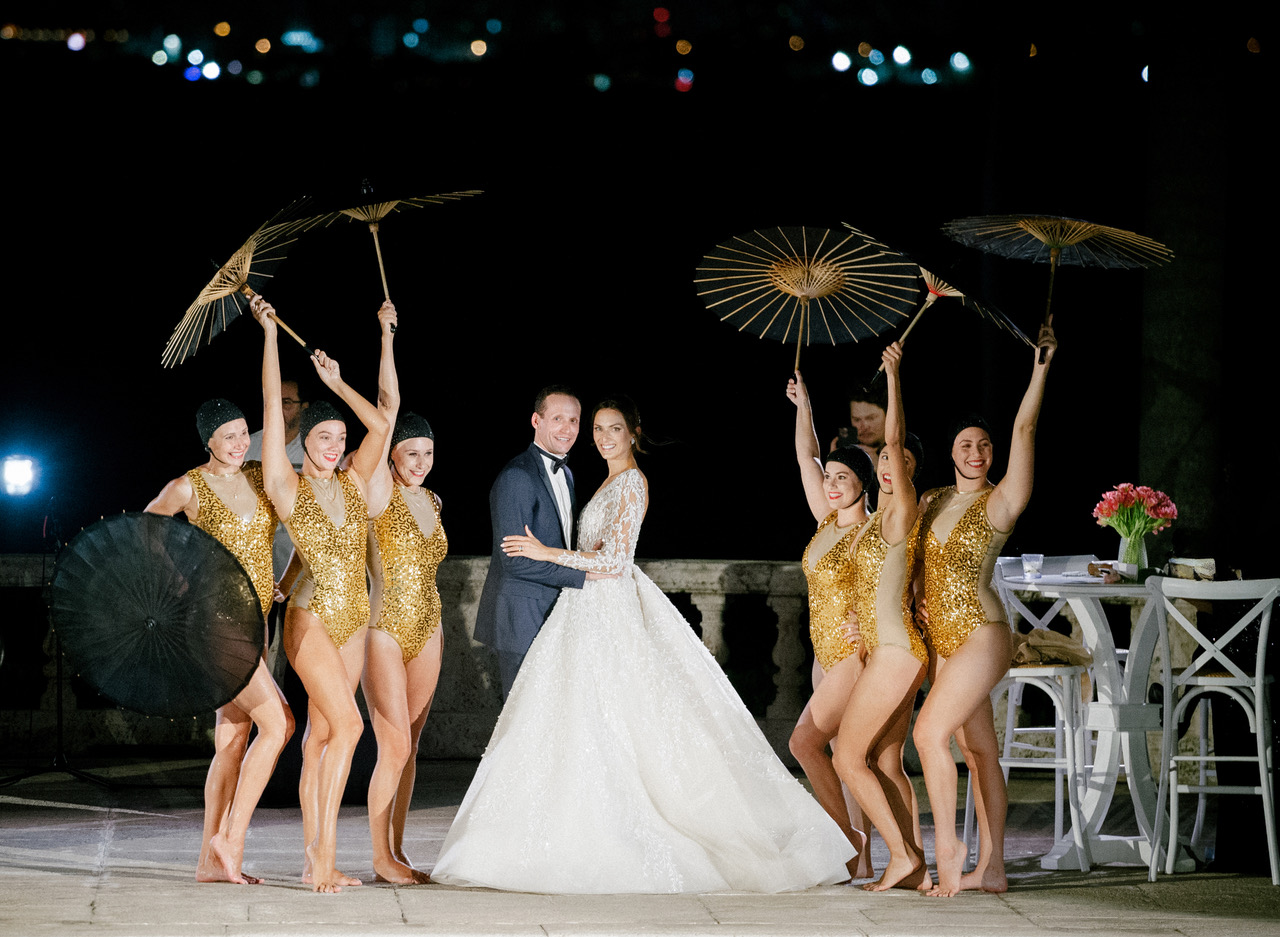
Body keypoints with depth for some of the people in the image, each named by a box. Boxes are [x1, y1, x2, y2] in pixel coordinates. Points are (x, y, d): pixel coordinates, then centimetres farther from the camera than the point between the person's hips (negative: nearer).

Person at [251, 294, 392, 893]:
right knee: (346, 724, -18)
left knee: (321, 736, 6)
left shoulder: (352, 483, 7)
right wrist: (269, 332, -8)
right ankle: (325, 853, -17)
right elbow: (272, 409, -9)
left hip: (354, 621, 5)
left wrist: (336, 383, 13)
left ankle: (314, 859, 6)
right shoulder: (286, 487, -6)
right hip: (311, 619, -5)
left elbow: (380, 425, 9)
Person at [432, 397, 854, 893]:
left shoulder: (631, 482, -12)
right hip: (594, 608, 10)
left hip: (610, 609, -10)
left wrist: (547, 553, -20)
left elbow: (614, 558, -19)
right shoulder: (613, 482, 17)